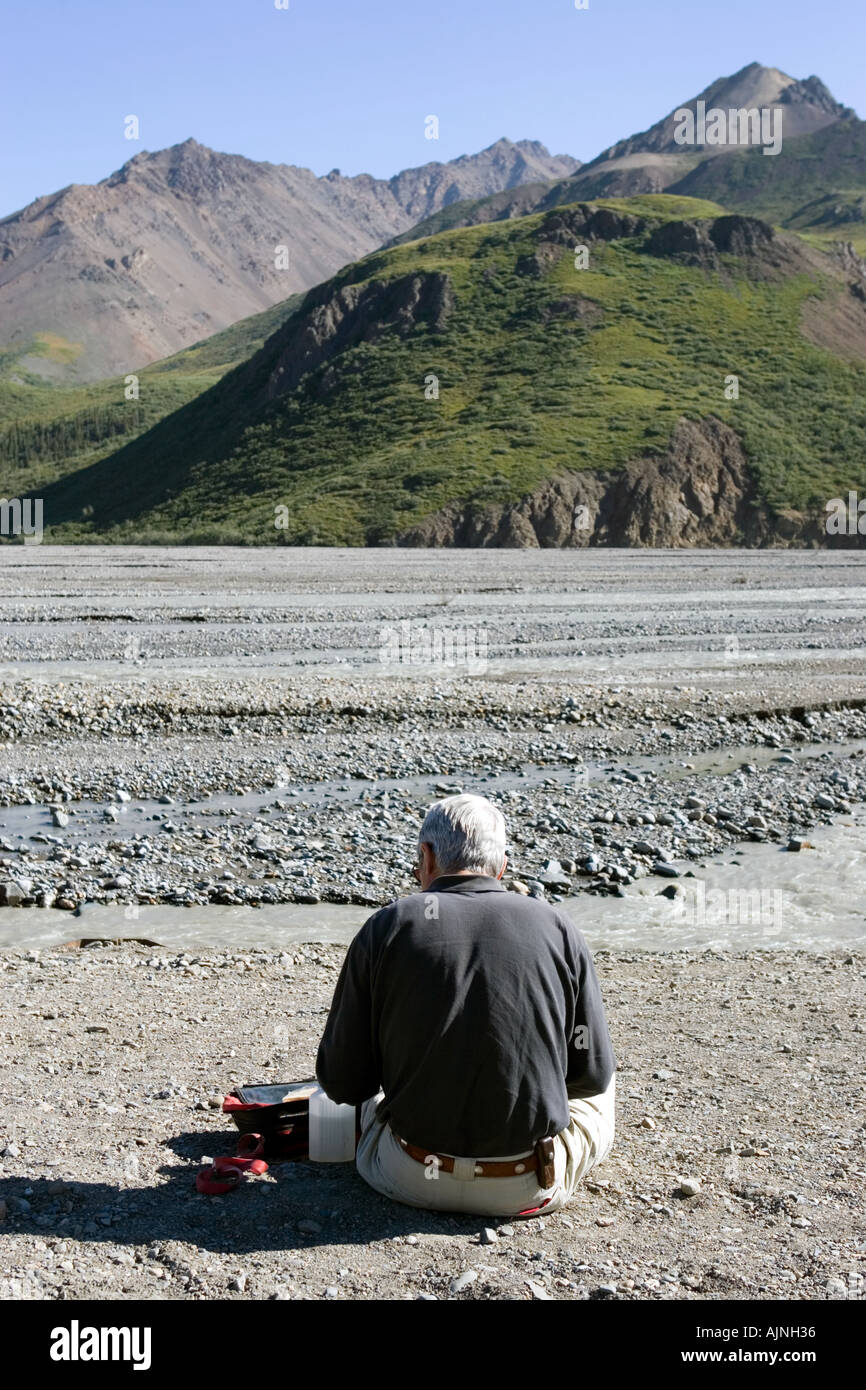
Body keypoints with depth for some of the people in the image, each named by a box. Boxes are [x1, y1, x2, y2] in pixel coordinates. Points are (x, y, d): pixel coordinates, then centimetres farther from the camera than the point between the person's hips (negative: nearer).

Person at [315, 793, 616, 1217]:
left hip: (412, 1180, 1)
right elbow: (591, 1072, 1)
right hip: (532, 1188, 0)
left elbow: (342, 1083, -4)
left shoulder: (387, 927, -7)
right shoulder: (556, 927, -6)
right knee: (600, 1088, 31)